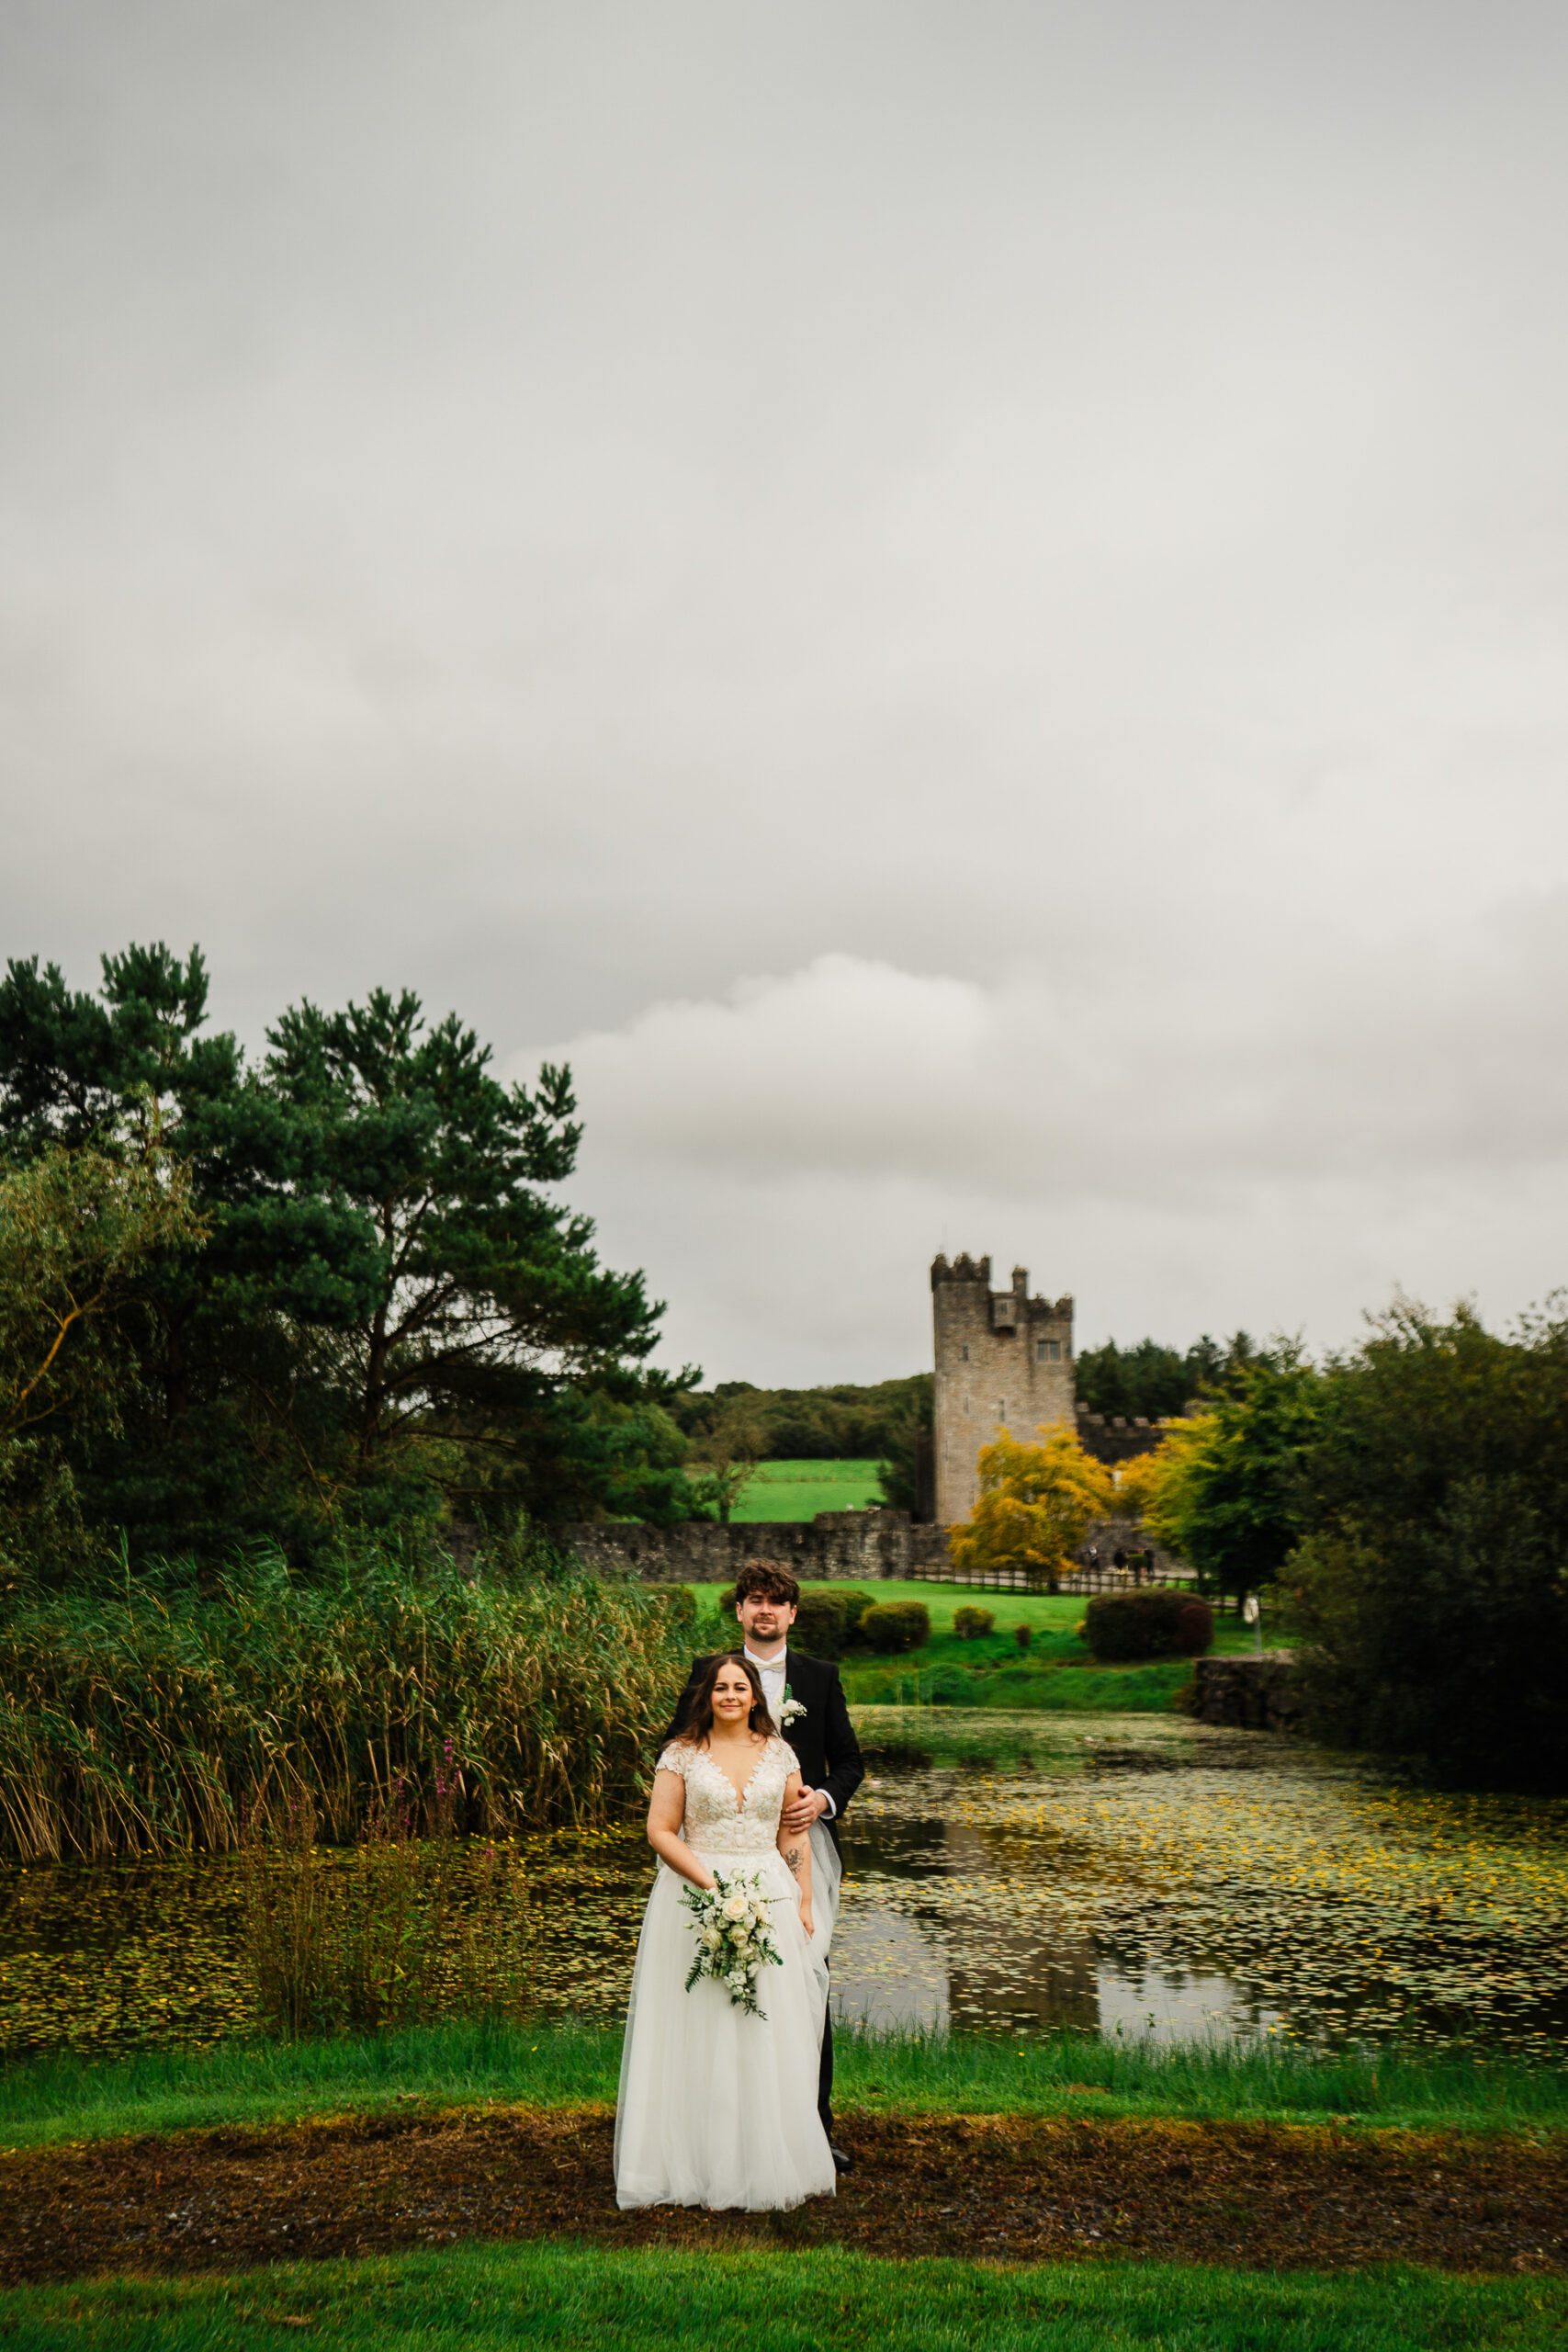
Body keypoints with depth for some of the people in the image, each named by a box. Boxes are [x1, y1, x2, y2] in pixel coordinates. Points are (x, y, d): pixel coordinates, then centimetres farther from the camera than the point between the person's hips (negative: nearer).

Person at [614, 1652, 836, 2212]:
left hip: (769, 1899, 2)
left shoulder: (779, 1753, 8)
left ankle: (766, 2161, 12)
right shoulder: (682, 1753, 0)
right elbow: (660, 1831, -4)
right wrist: (711, 1883, -14)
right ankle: (703, 2163, 7)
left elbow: (795, 1834, 11)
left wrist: (804, 1902, 4)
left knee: (769, 2032, 3)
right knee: (699, 2034, -1)